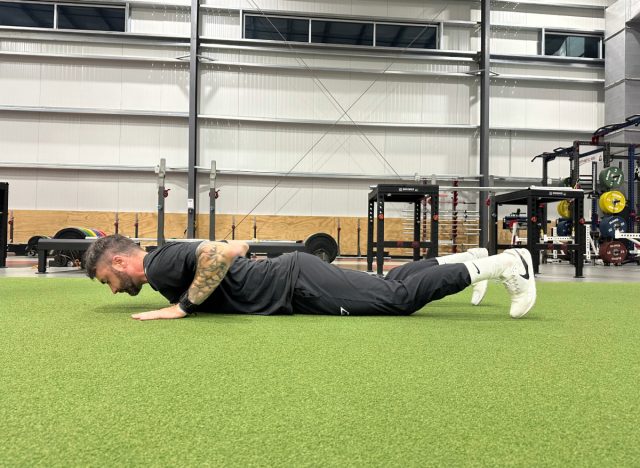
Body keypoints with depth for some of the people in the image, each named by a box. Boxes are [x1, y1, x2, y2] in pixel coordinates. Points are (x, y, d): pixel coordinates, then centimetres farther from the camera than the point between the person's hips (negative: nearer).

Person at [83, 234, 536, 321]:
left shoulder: (161, 265, -12)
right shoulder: (172, 261, 17)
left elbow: (221, 252, -32)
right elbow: (240, 245, 26)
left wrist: (183, 306, -20)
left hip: (298, 284, -9)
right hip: (291, 277, 9)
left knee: (396, 297, -10)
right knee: (388, 284, 16)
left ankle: (505, 263, -2)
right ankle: (465, 260, 28)